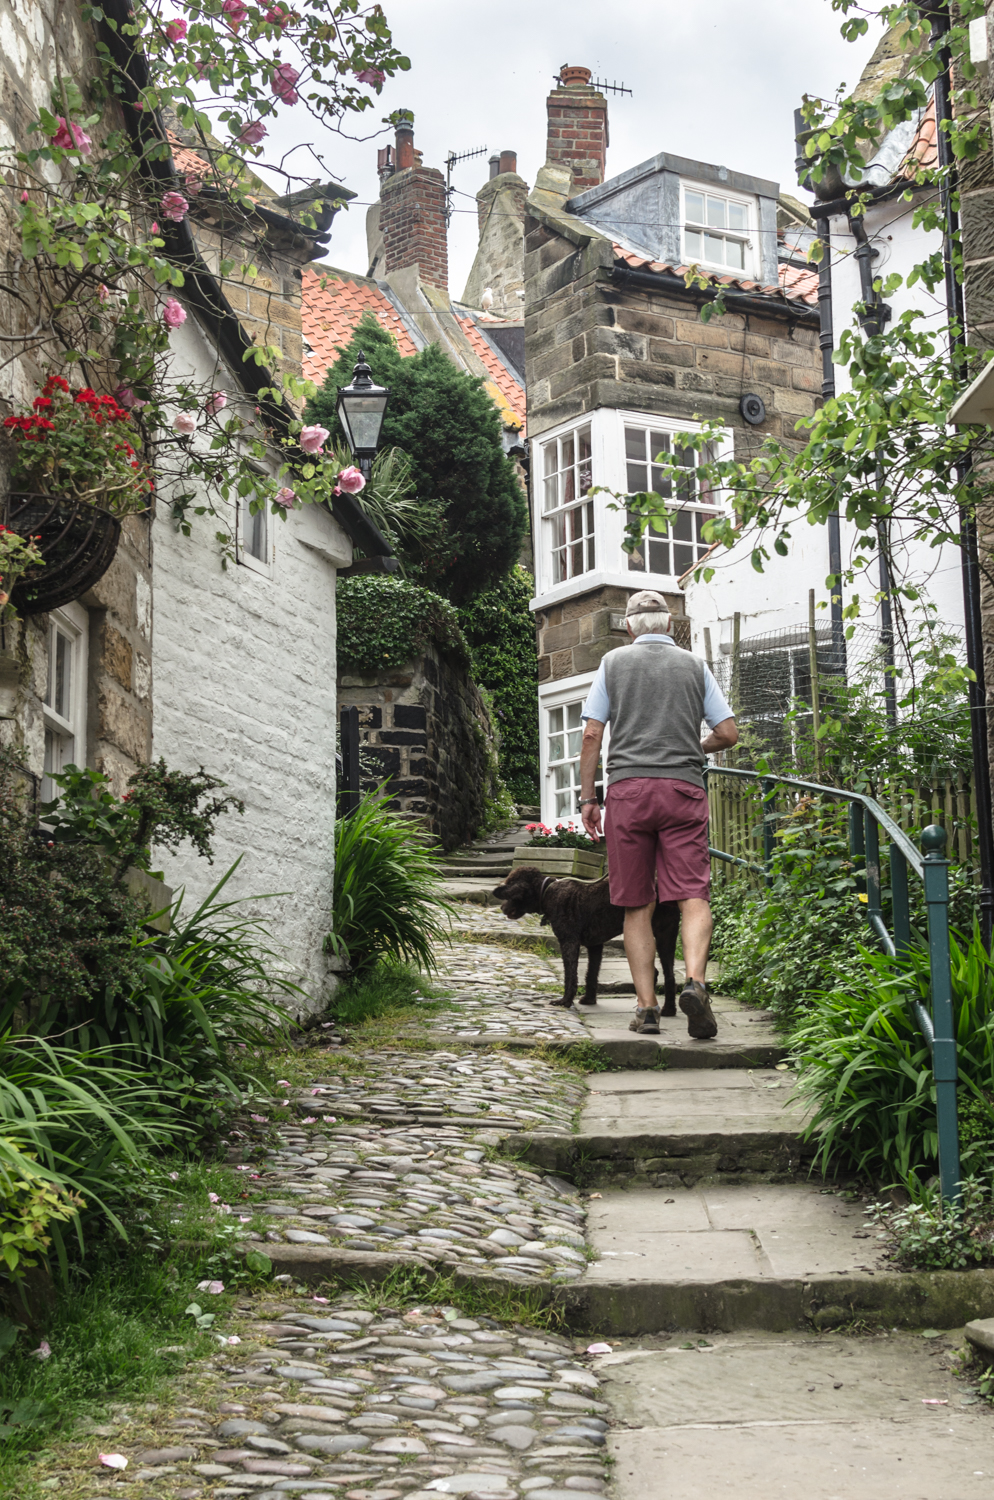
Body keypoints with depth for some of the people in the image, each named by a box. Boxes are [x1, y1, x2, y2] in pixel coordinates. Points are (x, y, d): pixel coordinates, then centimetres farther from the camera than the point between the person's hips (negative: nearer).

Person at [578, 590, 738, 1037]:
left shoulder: (614, 662, 10)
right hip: (684, 788, 0)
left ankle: (646, 1007, 1)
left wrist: (587, 798, 9)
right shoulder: (694, 666, 13)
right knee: (693, 896, -5)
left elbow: (591, 735, 4)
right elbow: (728, 734, 10)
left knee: (637, 905, 4)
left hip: (628, 787, 0)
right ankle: (695, 980, -28)